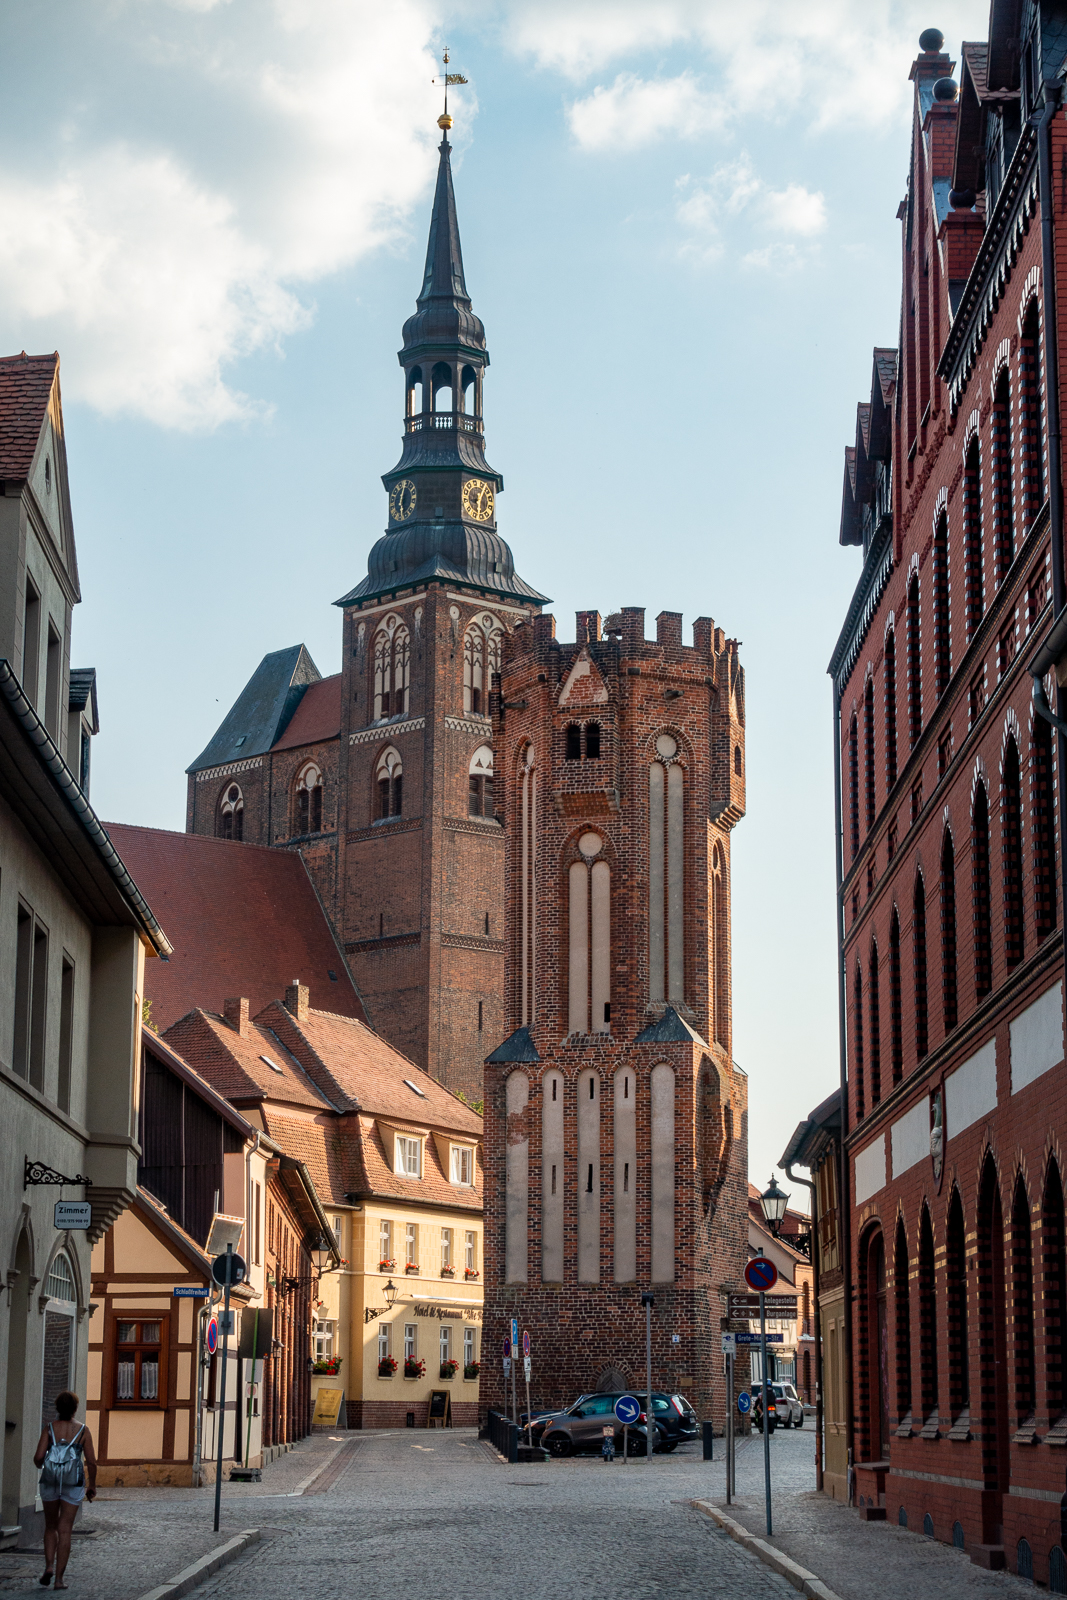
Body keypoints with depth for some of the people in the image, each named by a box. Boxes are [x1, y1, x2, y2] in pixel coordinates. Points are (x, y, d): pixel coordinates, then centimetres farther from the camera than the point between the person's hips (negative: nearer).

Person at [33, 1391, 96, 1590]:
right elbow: (91, 1462, -4)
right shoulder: (82, 1430, -4)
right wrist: (92, 1486, 9)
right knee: (65, 1531, 4)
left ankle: (49, 1566, -3)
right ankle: (59, 1578, 1)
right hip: (73, 1484, 0)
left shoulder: (49, 1428, -4)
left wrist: (39, 1464, 13)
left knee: (51, 1527, 17)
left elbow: (38, 1456, -11)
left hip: (50, 1482, 1)